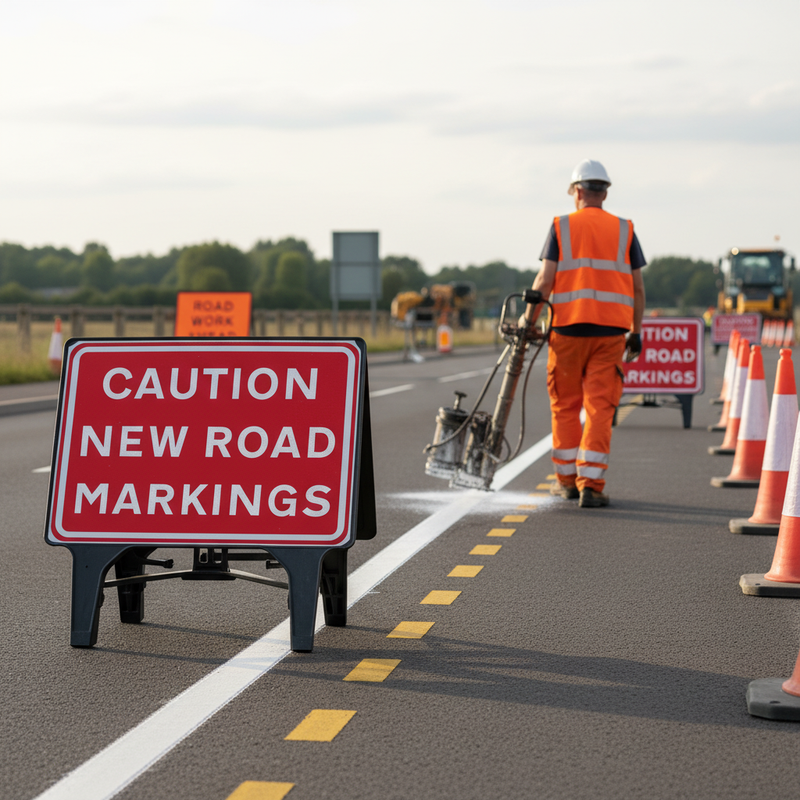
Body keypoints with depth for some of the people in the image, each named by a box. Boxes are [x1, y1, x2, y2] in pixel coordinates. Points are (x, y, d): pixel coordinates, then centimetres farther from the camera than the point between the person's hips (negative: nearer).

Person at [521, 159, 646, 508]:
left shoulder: (561, 227, 4)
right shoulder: (624, 230, 8)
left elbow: (545, 280, -4)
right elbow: (637, 288, 6)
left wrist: (529, 317, 7)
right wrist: (636, 332, 14)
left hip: (568, 326, -1)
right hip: (611, 329, 1)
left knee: (565, 405, 12)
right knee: (599, 407, 0)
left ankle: (567, 479, 19)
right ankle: (590, 484, -7)